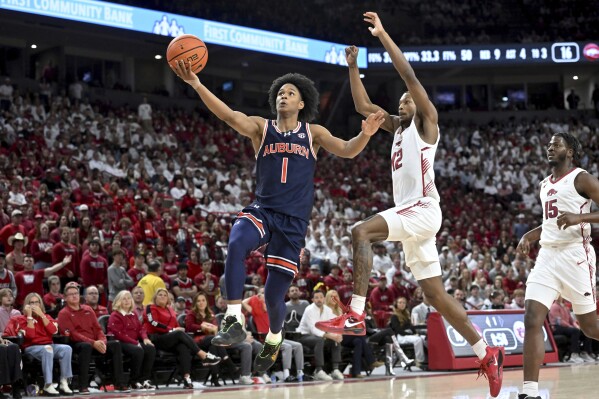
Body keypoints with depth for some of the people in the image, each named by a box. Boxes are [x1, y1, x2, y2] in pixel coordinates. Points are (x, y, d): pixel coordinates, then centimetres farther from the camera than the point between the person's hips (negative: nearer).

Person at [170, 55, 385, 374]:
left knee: (273, 293, 0)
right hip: (262, 210, 0)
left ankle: (274, 338, 34)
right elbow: (229, 115, -11)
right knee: (236, 244, -35)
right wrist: (196, 85, -27)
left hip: (293, 220, 0)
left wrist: (364, 136, -25)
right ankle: (234, 322, -31)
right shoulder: (261, 128, 6)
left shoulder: (313, 133, 9)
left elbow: (347, 151, -2)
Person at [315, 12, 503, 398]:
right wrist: (353, 65, 17)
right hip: (410, 214, 10)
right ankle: (488, 354, 13)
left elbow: (409, 74, -9)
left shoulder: (426, 121, 2)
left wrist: (383, 35, -8)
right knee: (436, 295, 7)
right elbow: (363, 105, 24)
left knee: (362, 231, -29)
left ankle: (356, 316, -35)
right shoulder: (398, 127, 23)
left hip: (423, 210, -9)